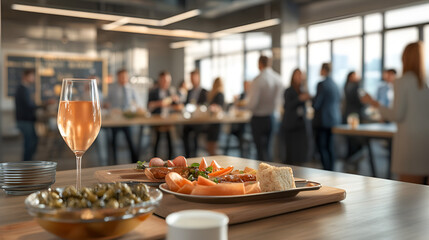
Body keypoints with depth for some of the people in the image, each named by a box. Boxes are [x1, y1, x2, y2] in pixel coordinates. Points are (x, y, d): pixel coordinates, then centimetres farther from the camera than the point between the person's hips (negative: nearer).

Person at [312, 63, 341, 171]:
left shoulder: (322, 84, -15)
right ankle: (331, 170, 17)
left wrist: (311, 99, 6)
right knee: (330, 147, 13)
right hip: (335, 118, 8)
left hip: (323, 120, -8)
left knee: (322, 147, -2)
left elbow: (316, 104, -14)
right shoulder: (335, 84, 8)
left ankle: (327, 170, -4)